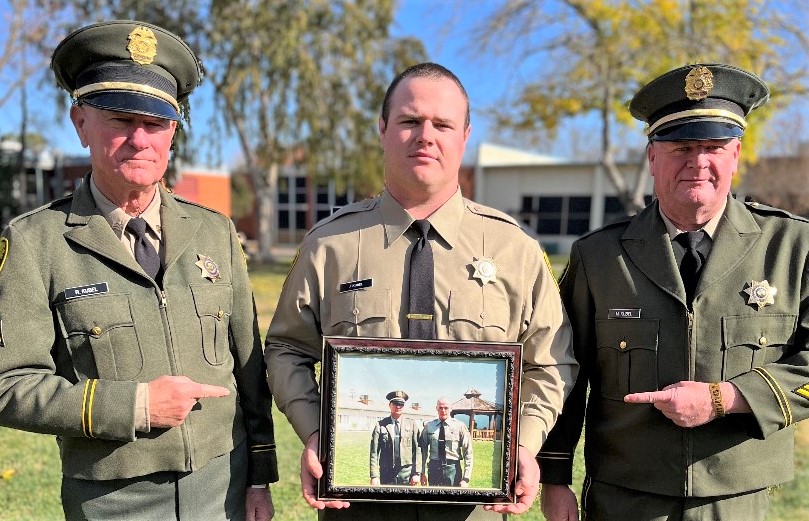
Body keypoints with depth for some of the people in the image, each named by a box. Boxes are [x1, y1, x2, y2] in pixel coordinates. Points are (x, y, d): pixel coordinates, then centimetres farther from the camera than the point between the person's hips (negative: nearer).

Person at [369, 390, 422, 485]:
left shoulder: (412, 424, 5)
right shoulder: (380, 425, 2)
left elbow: (417, 450, 2)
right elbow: (374, 452, -1)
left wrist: (416, 473, -4)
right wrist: (374, 476, -7)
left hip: (407, 474, 1)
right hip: (386, 473, 0)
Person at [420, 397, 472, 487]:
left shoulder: (460, 426, -4)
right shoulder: (429, 426, 4)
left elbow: (468, 454, -4)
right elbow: (423, 450, 9)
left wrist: (466, 478, -8)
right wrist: (422, 473, 3)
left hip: (453, 469, -2)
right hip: (434, 468, 2)